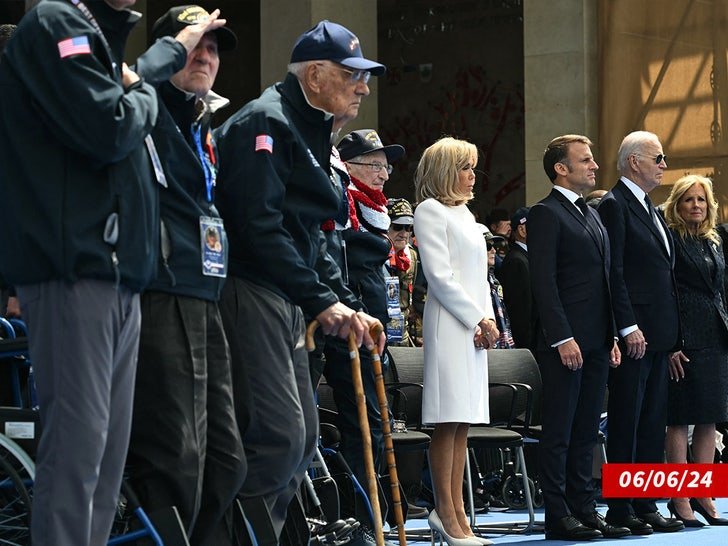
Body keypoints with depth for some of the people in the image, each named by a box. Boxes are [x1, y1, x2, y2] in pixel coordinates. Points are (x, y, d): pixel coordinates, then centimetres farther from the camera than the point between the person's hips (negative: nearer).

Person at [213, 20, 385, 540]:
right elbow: (260, 226, -21)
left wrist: (350, 307, 14)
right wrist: (323, 301, -22)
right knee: (279, 435, -17)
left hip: (284, 301, 11)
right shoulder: (266, 123, -10)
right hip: (248, 289, -11)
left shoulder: (311, 131, 21)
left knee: (302, 437, 10)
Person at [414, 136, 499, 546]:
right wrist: (479, 319, -11)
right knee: (448, 420, -9)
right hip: (450, 324, -8)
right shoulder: (431, 211, -4)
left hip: (475, 326, 8)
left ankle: (455, 512, 4)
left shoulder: (464, 214, 22)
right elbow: (440, 275, -11)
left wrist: (489, 320, 5)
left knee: (463, 422, 5)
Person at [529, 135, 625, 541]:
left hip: (597, 342, 8)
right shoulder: (546, 214, -7)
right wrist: (563, 338, -19)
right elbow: (544, 282, -14)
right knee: (559, 432, -4)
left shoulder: (592, 215, 20)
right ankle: (558, 516, -2)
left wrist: (612, 336, 15)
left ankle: (585, 509, 13)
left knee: (586, 431, 10)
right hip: (565, 343, -8)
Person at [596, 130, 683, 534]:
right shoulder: (615, 206, -9)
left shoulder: (649, 209, 19)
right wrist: (629, 328, -20)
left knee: (652, 421, 10)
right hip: (634, 332, -9)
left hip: (658, 334, 9)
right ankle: (620, 508, -1)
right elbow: (614, 273, -16)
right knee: (626, 421, -5)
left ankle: (646, 505, 14)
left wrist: (671, 333, 16)